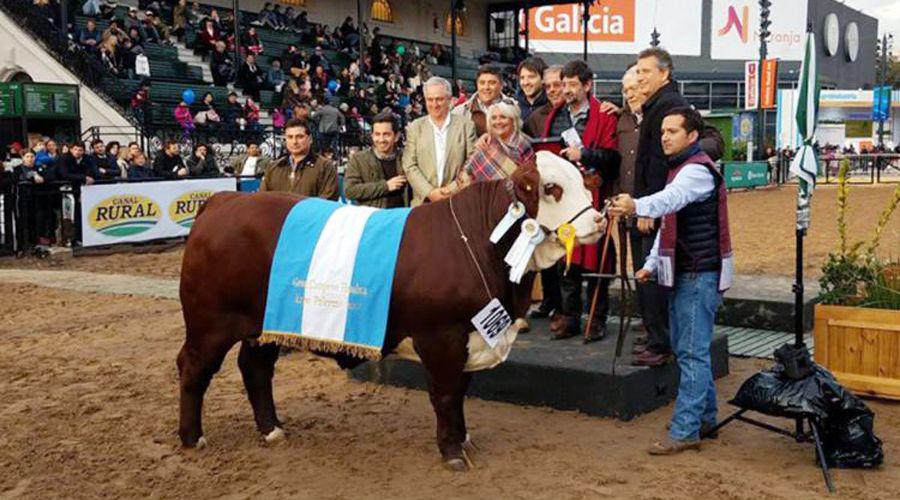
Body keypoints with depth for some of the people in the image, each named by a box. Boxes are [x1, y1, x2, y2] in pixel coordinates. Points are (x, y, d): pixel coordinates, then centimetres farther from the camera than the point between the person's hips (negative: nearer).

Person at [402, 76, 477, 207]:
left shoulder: (466, 125, 8)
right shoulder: (415, 127, 10)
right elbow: (409, 167, 4)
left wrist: (453, 189, -7)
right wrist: (429, 192, -8)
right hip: (423, 202, 1)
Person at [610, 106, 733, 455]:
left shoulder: (698, 170, -14)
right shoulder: (678, 168, 18)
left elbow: (671, 198, -36)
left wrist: (636, 206, -54)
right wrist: (652, 264, 15)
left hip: (700, 274, -10)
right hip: (683, 273, 10)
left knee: (692, 352, -9)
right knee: (686, 347, 15)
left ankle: (685, 431, -7)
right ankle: (705, 417, 26)